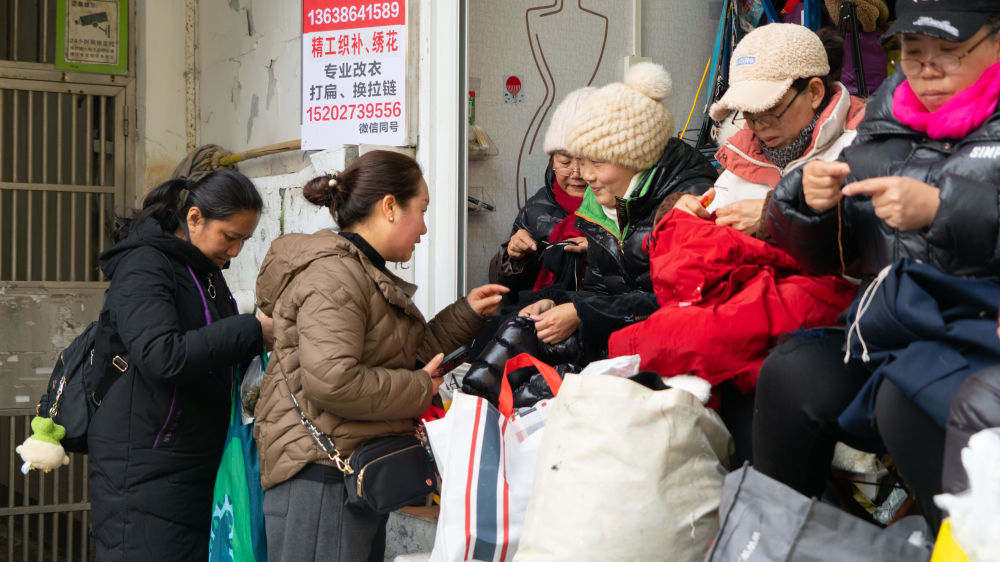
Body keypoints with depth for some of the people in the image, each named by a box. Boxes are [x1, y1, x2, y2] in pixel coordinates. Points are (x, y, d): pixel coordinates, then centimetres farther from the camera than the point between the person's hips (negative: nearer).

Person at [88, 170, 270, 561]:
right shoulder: (143, 267, -12)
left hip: (196, 466, 8)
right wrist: (253, 331, -22)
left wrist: (266, 338, 9)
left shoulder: (206, 272, 17)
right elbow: (163, 356, -27)